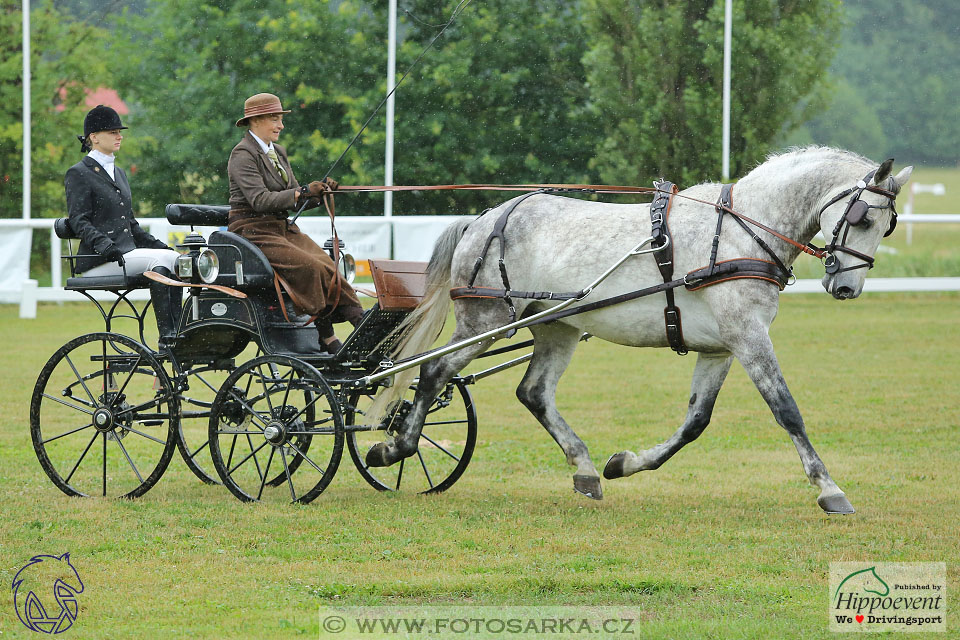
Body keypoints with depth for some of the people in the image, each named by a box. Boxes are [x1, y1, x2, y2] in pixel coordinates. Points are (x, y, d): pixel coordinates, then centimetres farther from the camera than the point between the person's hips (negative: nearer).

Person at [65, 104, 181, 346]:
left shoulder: (118, 172, 23)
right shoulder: (78, 174, -1)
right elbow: (79, 221, -11)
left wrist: (157, 245, 11)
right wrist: (105, 246, -27)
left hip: (127, 252, 8)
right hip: (97, 261, -8)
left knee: (174, 258, -19)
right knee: (160, 260, -29)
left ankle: (176, 331, -24)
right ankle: (166, 336, -31)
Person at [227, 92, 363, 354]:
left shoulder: (277, 153, 17)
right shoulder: (243, 155, -9)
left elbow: (293, 199, 17)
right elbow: (260, 200, -21)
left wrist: (320, 191, -2)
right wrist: (303, 192, -27)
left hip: (284, 229, 8)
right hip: (253, 231, -8)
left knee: (328, 266, -16)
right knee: (310, 266, -27)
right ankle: (326, 336, -24)